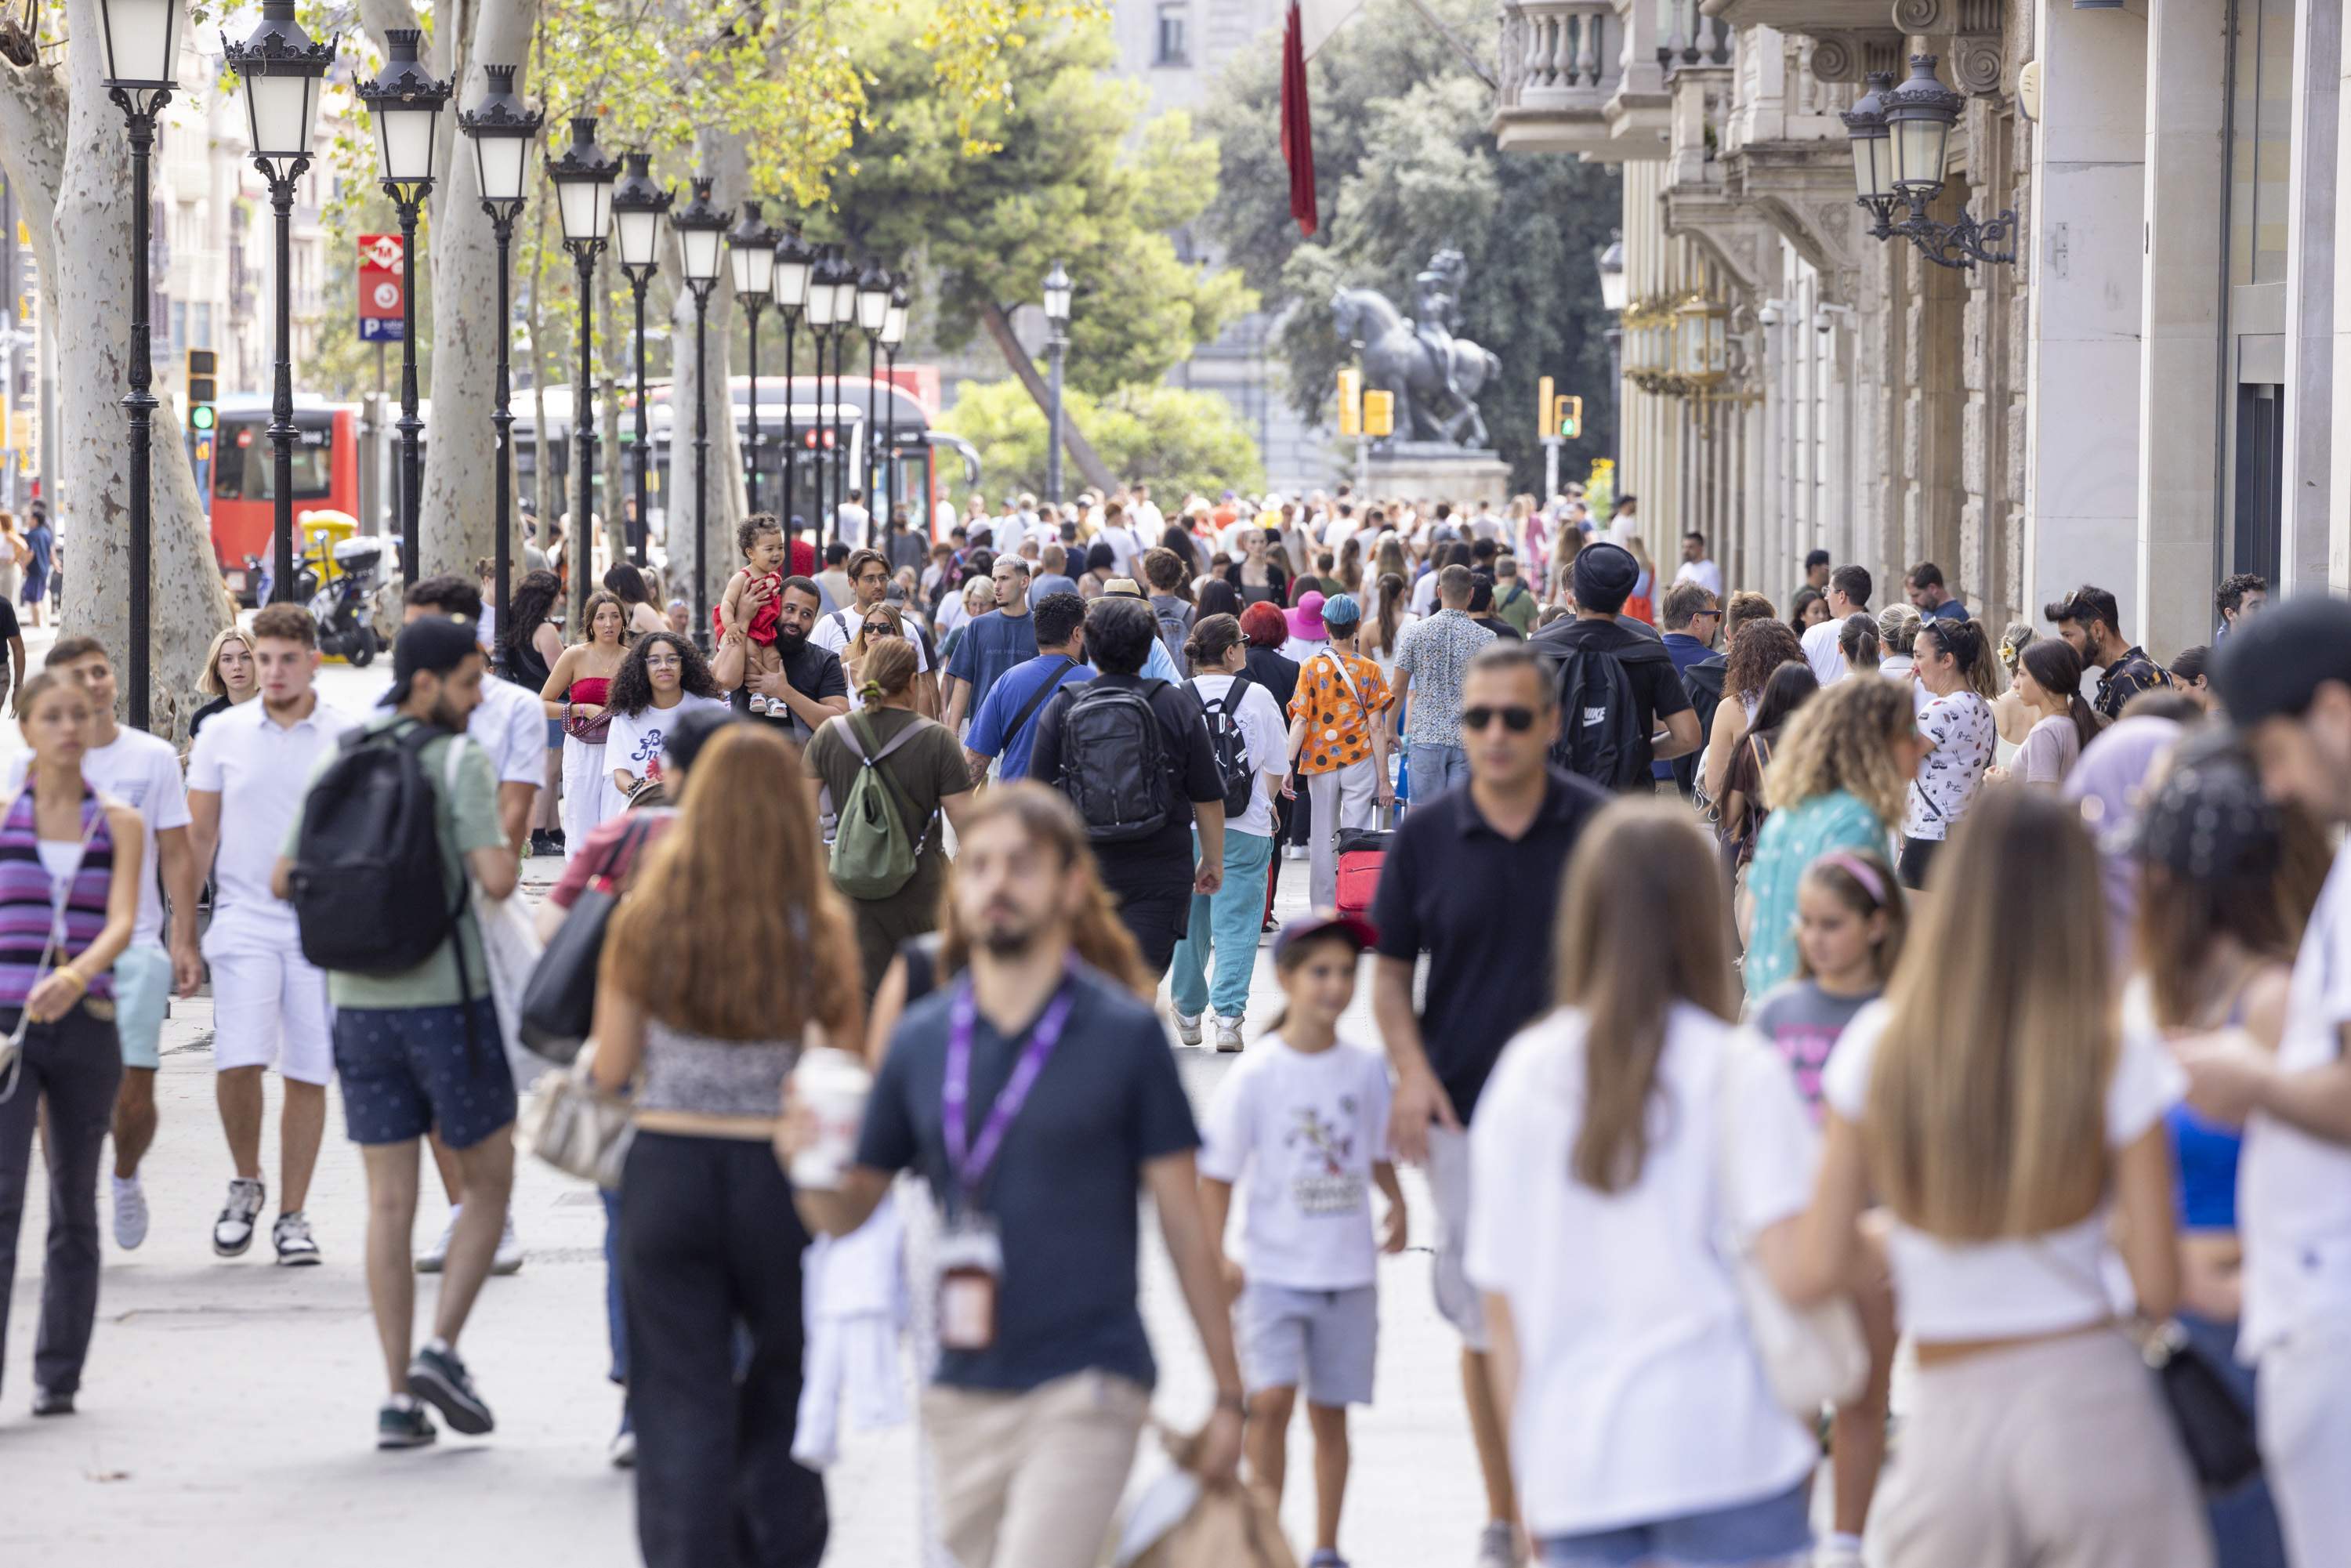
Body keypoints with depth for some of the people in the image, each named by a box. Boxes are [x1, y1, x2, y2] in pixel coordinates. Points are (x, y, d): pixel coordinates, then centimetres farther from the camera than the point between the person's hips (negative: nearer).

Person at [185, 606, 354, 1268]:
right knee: (237, 1062, -14)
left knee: (308, 1074, 1)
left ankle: (292, 1215, 11)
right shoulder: (223, 735, 5)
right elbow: (199, 836, 9)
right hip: (244, 921, 0)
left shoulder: (349, 738, 2)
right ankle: (246, 1181, 10)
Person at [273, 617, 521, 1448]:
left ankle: (399, 1396, 4)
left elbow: (285, 880, 9)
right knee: (488, 1183, 10)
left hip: (360, 1000, 5)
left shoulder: (338, 761, 7)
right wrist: (503, 851, 3)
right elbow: (496, 878, -19)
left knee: (389, 1203, 6)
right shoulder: (460, 761, -10)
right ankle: (441, 1349, -6)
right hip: (448, 1000, -5)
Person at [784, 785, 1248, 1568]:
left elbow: (1185, 1224, 0)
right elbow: (848, 1212, 13)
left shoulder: (1125, 1034, -3)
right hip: (964, 1392, 5)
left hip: (1086, 1390, -5)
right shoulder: (922, 1040, 6)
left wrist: (1228, 1395, 0)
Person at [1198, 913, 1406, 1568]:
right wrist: (1217, 1256, -13)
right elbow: (1216, 1174, -4)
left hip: (1349, 1272, 3)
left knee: (1330, 1410, 9)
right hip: (1274, 1269, -3)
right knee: (1270, 1398, -17)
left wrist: (1396, 1206, -1)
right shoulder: (1256, 1075, -7)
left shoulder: (1365, 1070, 3)